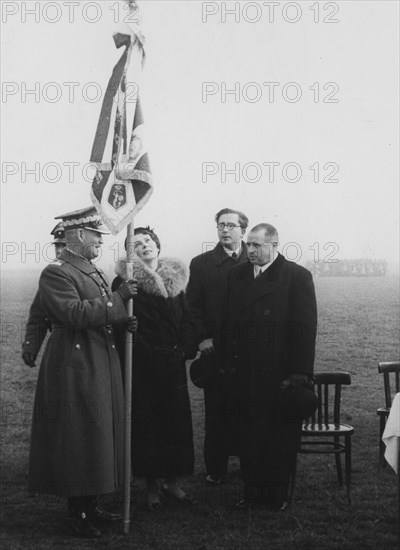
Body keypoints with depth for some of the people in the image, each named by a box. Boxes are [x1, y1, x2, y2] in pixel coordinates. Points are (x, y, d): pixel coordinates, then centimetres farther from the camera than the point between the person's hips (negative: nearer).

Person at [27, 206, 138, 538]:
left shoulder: (93, 271, 15)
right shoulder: (56, 273, -14)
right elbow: (76, 313, -26)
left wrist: (122, 322, 4)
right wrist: (119, 298, -23)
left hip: (103, 366, 9)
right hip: (75, 368, -9)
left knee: (101, 434, 14)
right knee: (79, 439, -2)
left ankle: (91, 504, 25)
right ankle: (78, 512, 9)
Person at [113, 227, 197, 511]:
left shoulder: (175, 279, 11)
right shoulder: (126, 282, -4)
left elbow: (186, 320, 12)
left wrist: (185, 348, -1)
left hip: (173, 362, 4)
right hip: (142, 366, -4)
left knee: (177, 421, 7)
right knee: (146, 423, 0)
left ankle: (173, 481, 19)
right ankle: (151, 486, 10)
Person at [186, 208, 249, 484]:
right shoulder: (201, 263, 7)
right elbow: (193, 306, 4)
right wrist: (202, 337, -6)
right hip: (215, 348, 0)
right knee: (216, 410, 5)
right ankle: (216, 468, 13)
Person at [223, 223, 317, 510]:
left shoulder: (298, 276, -5)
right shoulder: (237, 274, 10)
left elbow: (305, 328, -8)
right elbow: (231, 323, 10)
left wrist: (300, 373, -13)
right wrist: (231, 362, 2)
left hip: (282, 373, -4)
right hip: (247, 373, 4)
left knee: (282, 435, 5)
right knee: (249, 434, 7)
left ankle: (277, 493, 17)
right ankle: (253, 489, 18)